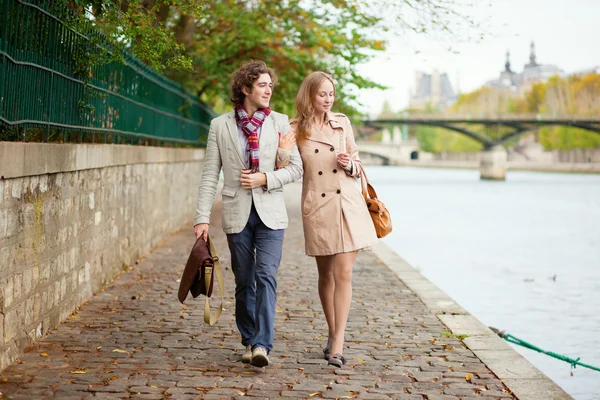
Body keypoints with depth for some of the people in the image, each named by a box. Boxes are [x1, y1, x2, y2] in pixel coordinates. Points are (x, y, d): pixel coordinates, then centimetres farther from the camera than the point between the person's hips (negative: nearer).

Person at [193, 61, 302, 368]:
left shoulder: (280, 123, 5)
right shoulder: (220, 126, 3)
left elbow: (296, 168, 4)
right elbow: (210, 175, 3)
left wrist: (265, 179, -12)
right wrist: (202, 217, -4)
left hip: (270, 213, -1)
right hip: (237, 213, 1)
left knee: (266, 276, -13)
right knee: (244, 281, 8)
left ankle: (262, 344, -16)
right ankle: (249, 341, 21)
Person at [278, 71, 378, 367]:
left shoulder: (342, 123, 7)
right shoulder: (295, 129, 0)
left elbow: (357, 166, 14)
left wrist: (350, 164, -8)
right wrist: (283, 150, -21)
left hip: (348, 204, 1)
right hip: (317, 207, -1)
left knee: (343, 273, -6)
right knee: (326, 275, 11)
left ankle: (337, 345, -6)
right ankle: (333, 334, 27)